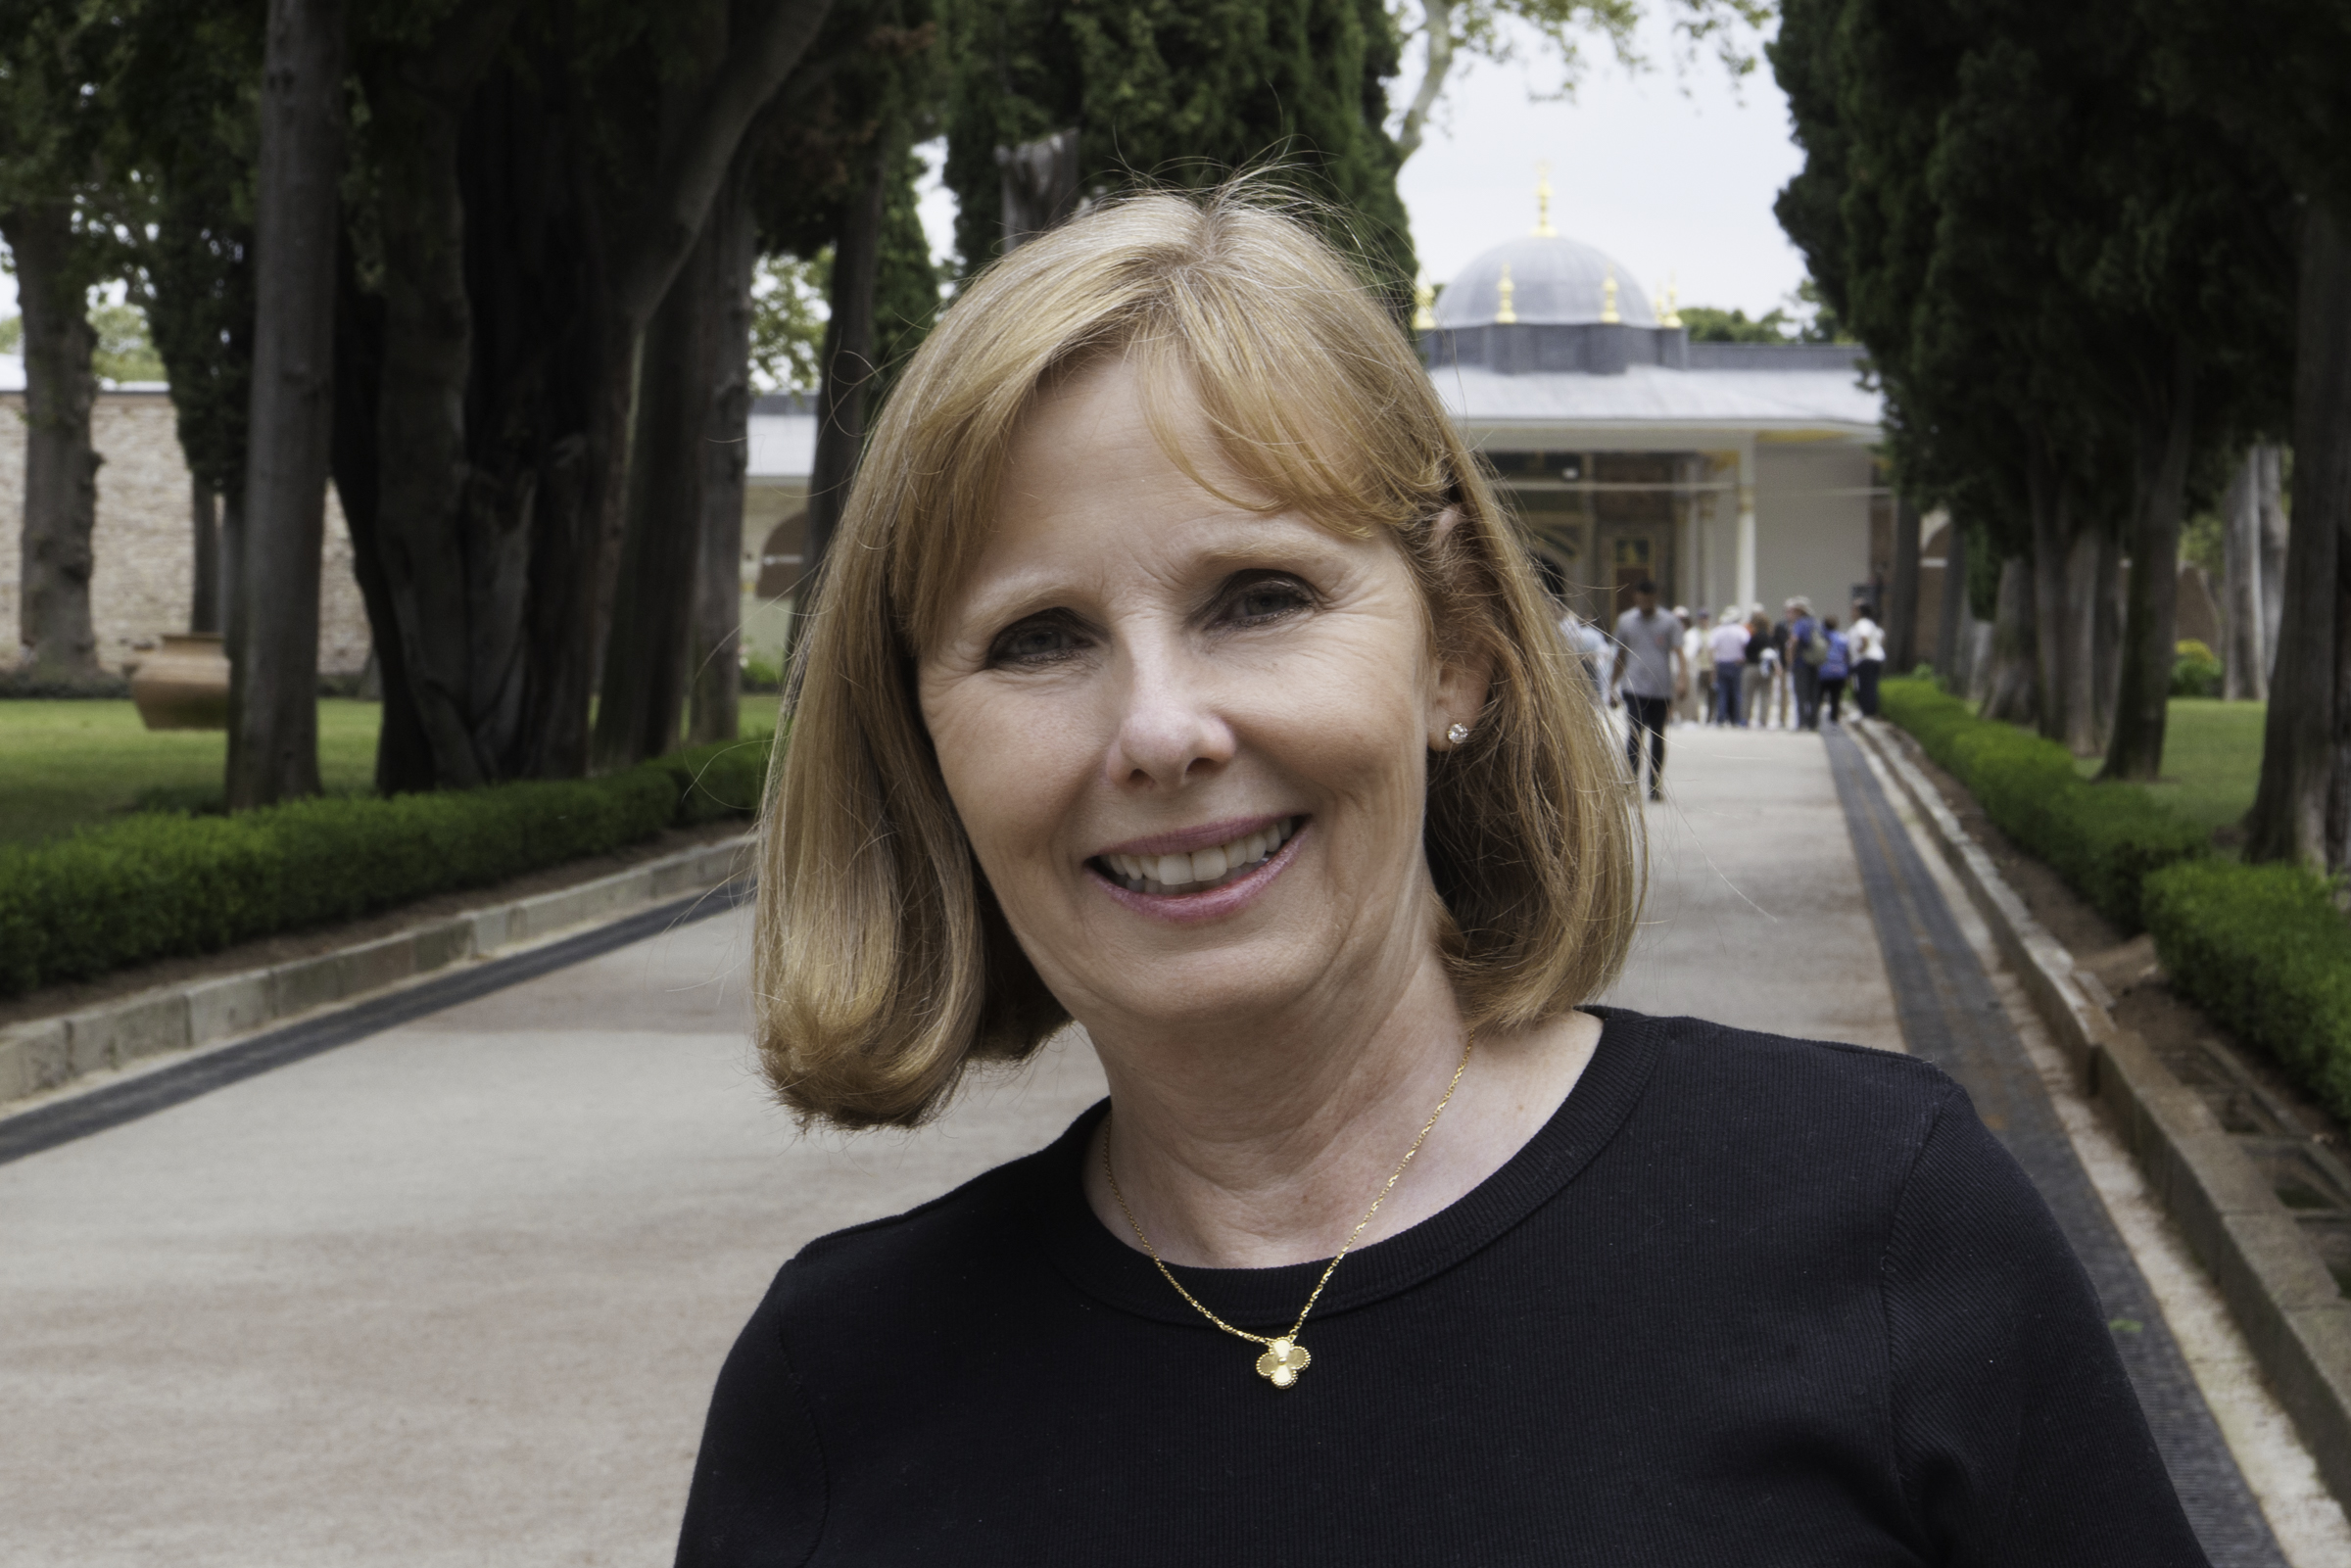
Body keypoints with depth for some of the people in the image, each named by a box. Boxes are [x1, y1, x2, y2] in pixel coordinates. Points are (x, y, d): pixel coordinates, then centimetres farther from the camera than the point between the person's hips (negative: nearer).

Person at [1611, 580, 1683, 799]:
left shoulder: (1669, 623, 4)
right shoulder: (1625, 621, 9)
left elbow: (1678, 653, -2)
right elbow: (1620, 657, 16)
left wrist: (1682, 678, -18)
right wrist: (1612, 685, 16)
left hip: (1661, 689, 0)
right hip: (1634, 688, 0)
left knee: (1657, 737, 9)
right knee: (1634, 733, -16)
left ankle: (1656, 785, 17)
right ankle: (1632, 781, -24)